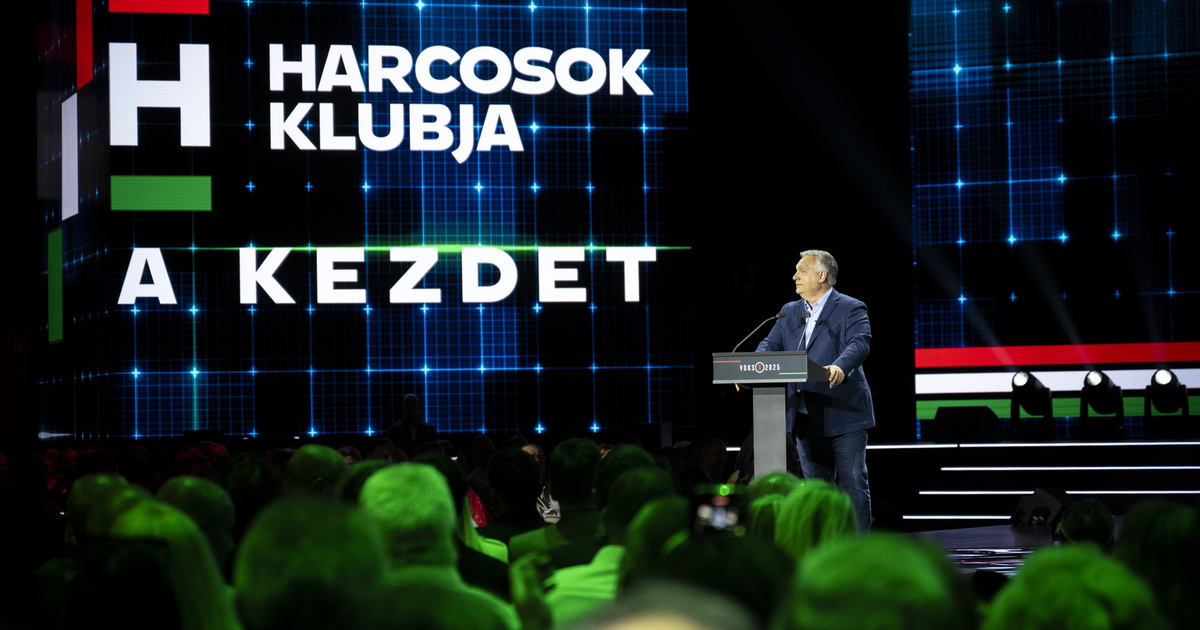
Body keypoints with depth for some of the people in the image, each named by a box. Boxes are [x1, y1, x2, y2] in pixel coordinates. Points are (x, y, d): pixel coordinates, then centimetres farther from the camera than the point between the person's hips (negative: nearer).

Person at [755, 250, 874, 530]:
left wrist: (840, 367, -41)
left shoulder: (851, 309, -4)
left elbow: (860, 343, -21)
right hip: (808, 419, 6)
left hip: (844, 415, -6)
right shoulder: (790, 312, 15)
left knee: (853, 485, -2)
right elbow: (771, 345, 8)